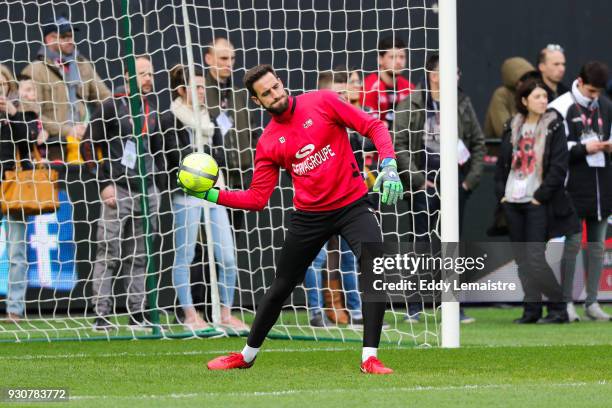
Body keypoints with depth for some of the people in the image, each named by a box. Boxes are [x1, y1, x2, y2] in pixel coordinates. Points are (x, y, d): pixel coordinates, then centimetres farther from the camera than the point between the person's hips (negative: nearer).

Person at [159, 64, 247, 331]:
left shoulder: (209, 119, 16)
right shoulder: (169, 120, -3)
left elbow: (221, 157, 8)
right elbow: (180, 157, -12)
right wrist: (207, 152, -5)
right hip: (186, 196, -6)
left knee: (227, 258, 2)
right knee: (185, 256, -1)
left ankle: (225, 314, 11)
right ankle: (190, 315, 6)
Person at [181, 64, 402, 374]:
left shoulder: (322, 102, -6)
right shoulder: (268, 142, 3)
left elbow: (373, 127, -5)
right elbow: (257, 198, 4)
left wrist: (388, 165, -20)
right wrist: (212, 195, -7)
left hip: (351, 206, -3)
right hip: (308, 217, 3)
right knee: (281, 287, 12)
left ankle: (370, 358, -19)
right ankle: (247, 355, 32)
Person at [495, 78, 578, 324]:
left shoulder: (554, 127, -2)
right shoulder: (513, 128, 11)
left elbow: (559, 166, -8)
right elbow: (502, 163, 16)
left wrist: (540, 196, -12)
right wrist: (501, 192, 5)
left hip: (538, 203, -5)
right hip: (512, 202, 5)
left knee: (535, 258, -12)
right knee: (522, 258, 6)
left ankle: (558, 308, -2)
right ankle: (532, 310, 12)